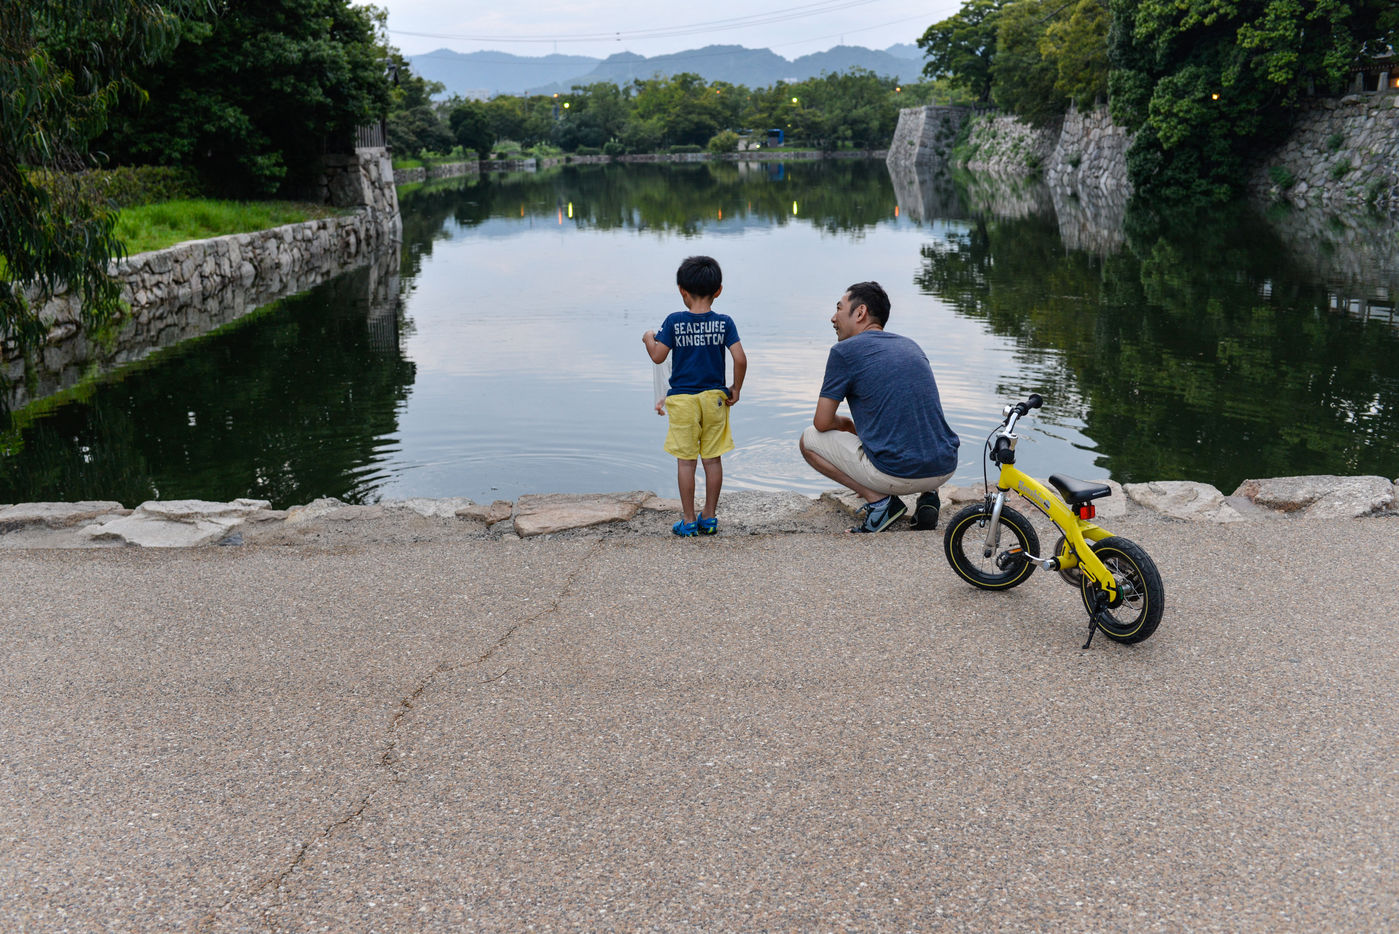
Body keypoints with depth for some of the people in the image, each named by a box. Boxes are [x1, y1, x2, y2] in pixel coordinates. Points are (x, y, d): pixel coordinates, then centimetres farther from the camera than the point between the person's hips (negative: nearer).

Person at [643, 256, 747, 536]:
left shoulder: (674, 321, -6)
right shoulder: (724, 322, -2)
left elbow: (658, 356, -4)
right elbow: (740, 359, -9)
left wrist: (648, 339, 16)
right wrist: (736, 389, 5)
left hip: (683, 399, -2)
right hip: (714, 397, 2)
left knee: (685, 460, 4)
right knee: (712, 458, 9)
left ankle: (688, 521, 8)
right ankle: (710, 518, 16)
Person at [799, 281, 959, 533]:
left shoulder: (844, 351, -3)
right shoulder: (911, 345, 17)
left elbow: (822, 423, 1)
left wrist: (842, 423, 23)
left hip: (896, 473, -6)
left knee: (809, 440, 13)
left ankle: (878, 499, -1)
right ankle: (926, 497, 13)